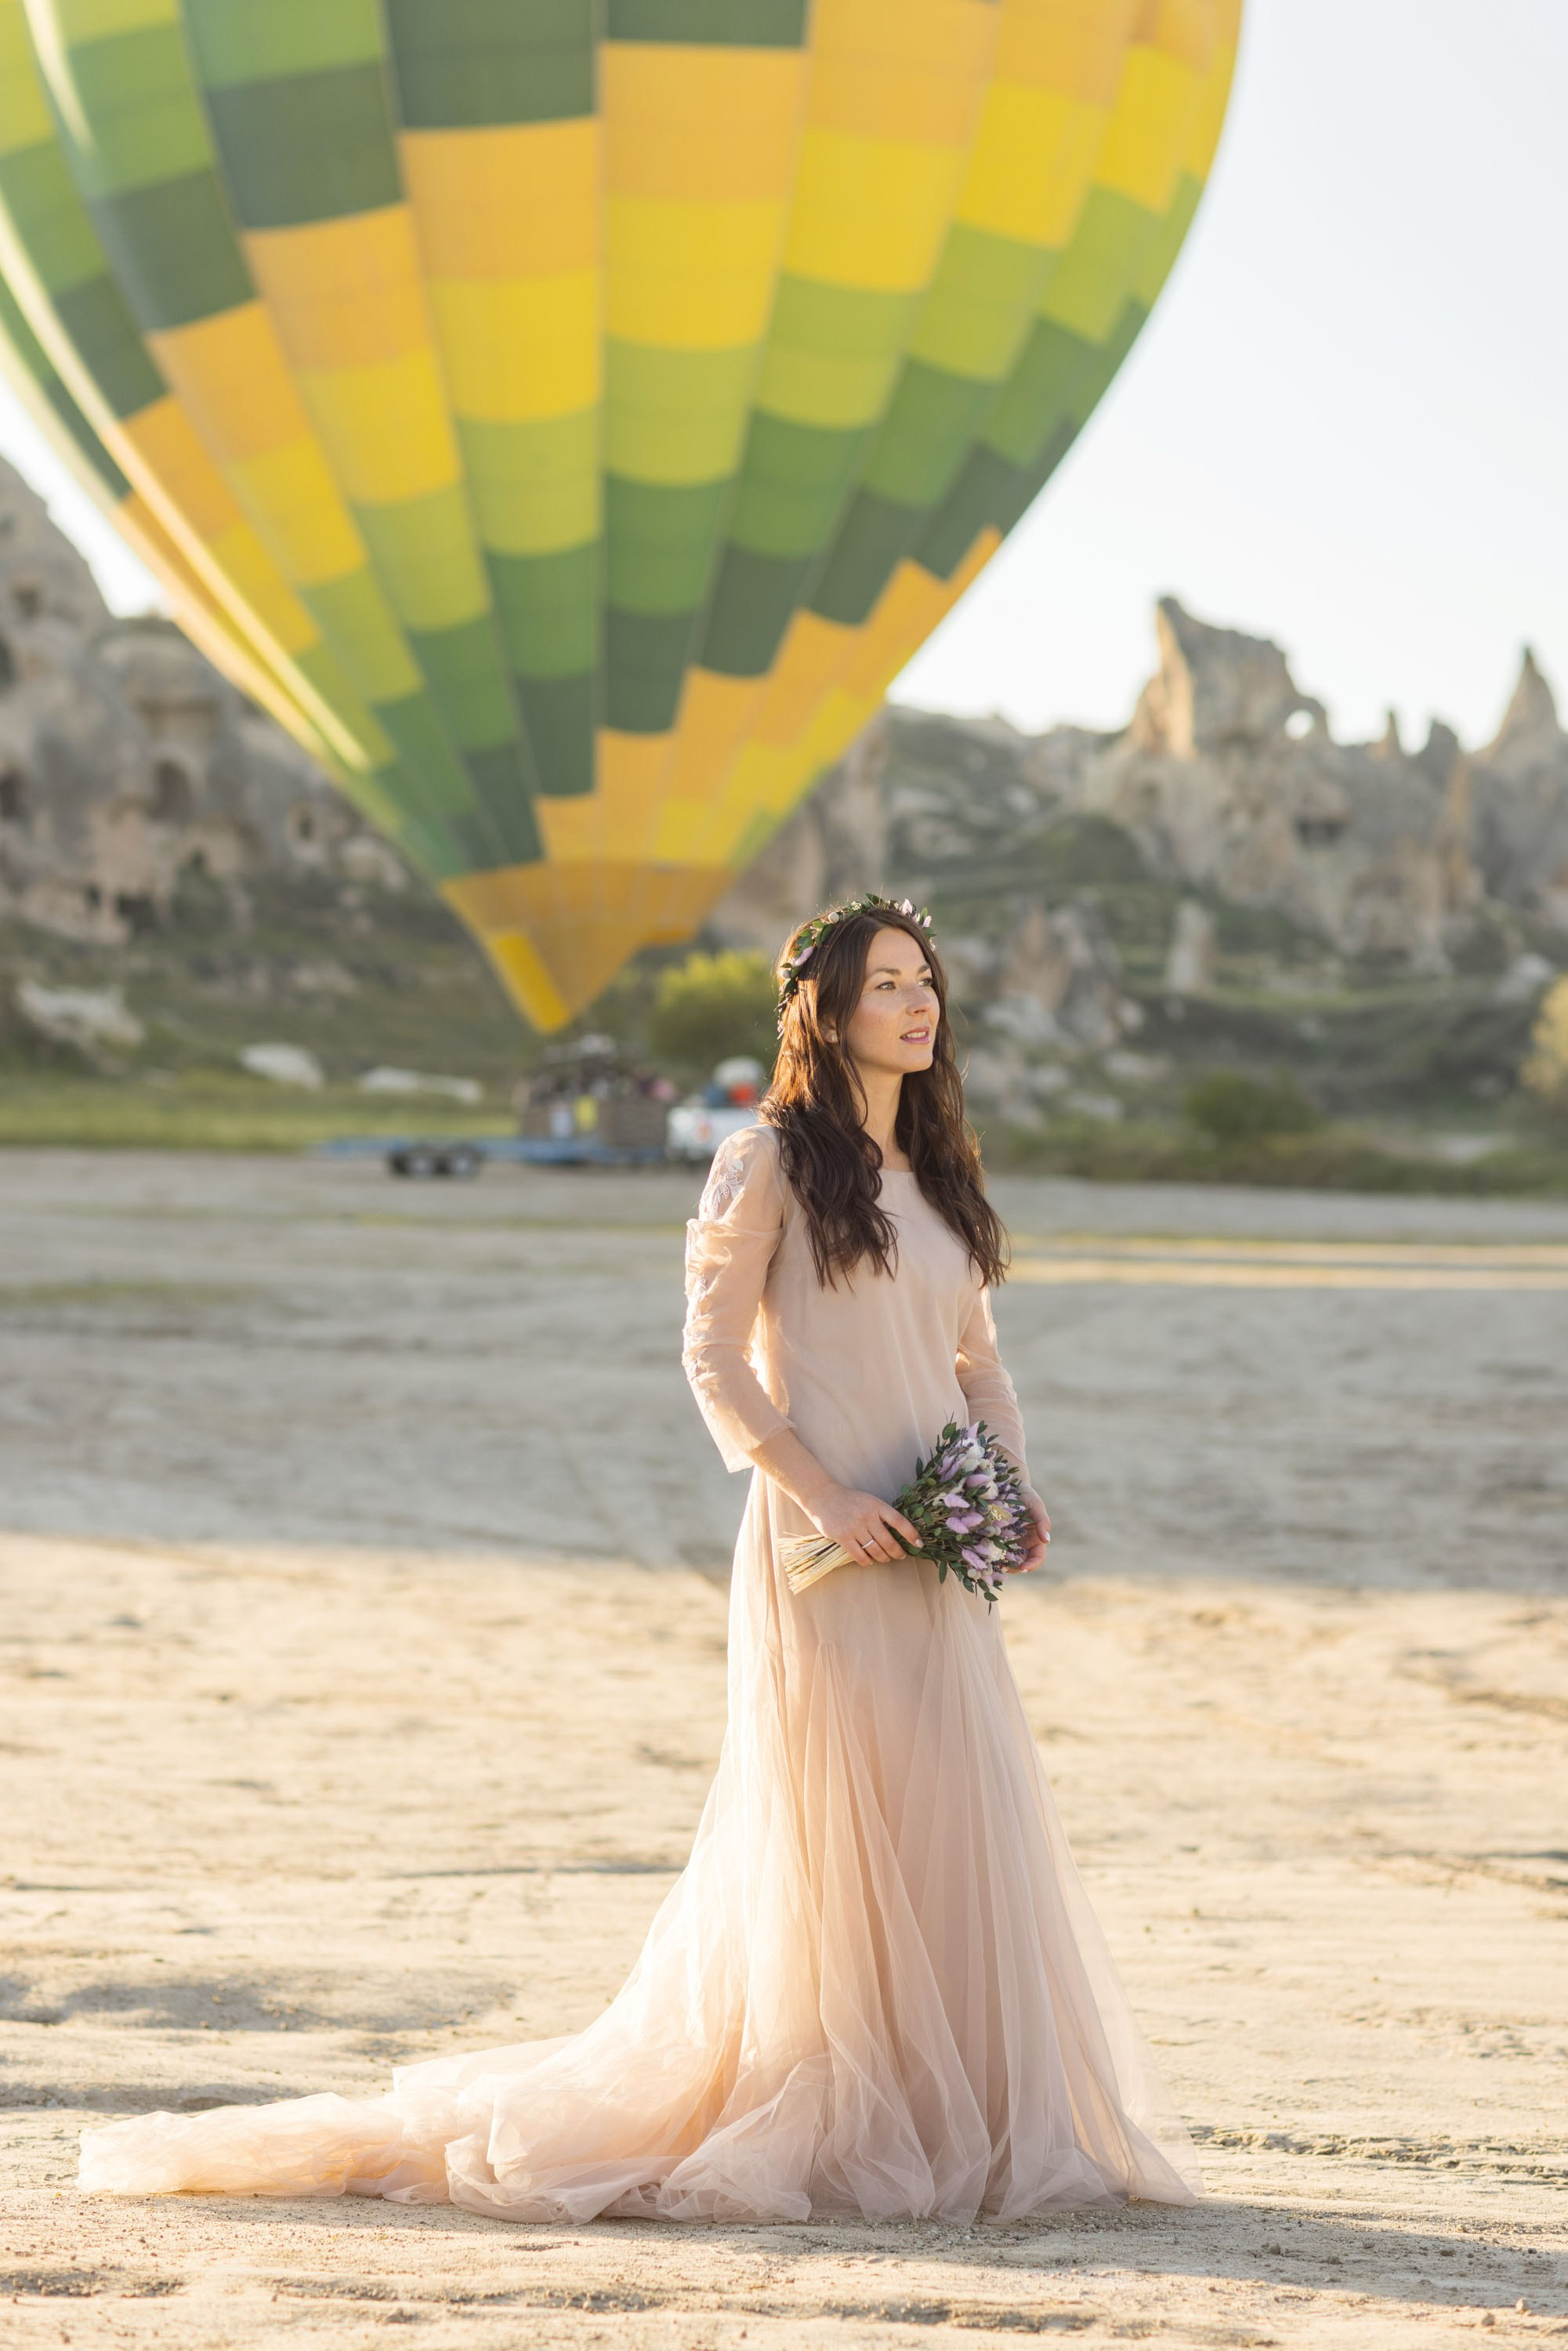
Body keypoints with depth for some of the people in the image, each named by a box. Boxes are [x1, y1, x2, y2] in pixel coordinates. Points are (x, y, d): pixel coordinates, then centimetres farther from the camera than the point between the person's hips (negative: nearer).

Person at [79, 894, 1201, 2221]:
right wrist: (819, 1492, -18)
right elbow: (714, 1360, -8)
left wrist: (1014, 1485, 3)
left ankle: (957, 2121, 12)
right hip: (821, 1540, -6)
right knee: (828, 1827, -5)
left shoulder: (942, 1175, 17)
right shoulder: (771, 1164, -3)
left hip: (936, 1561, 6)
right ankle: (819, 2128, 3)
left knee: (962, 1822, 4)